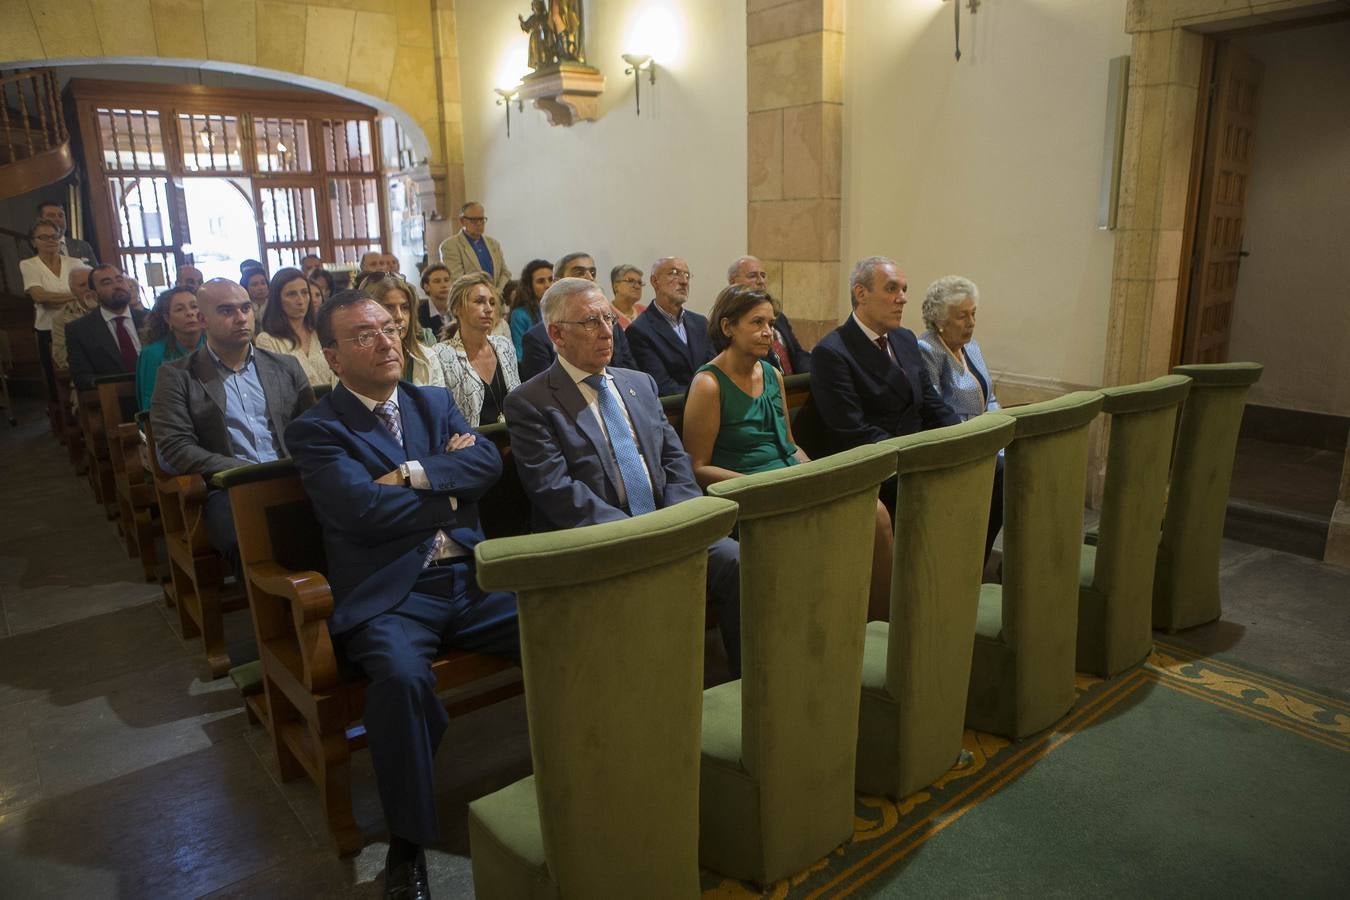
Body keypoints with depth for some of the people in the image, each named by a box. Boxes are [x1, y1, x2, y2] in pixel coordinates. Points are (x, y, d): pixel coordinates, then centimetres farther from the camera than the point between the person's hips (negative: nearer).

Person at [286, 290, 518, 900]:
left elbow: (488, 462, 1)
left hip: (471, 579, 4)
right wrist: (450, 481, -3)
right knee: (401, 675, -35)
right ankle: (407, 847, -12)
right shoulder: (315, 431, 3)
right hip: (391, 595, -4)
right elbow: (363, 508, -14)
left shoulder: (434, 403, 17)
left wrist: (412, 474, -12)